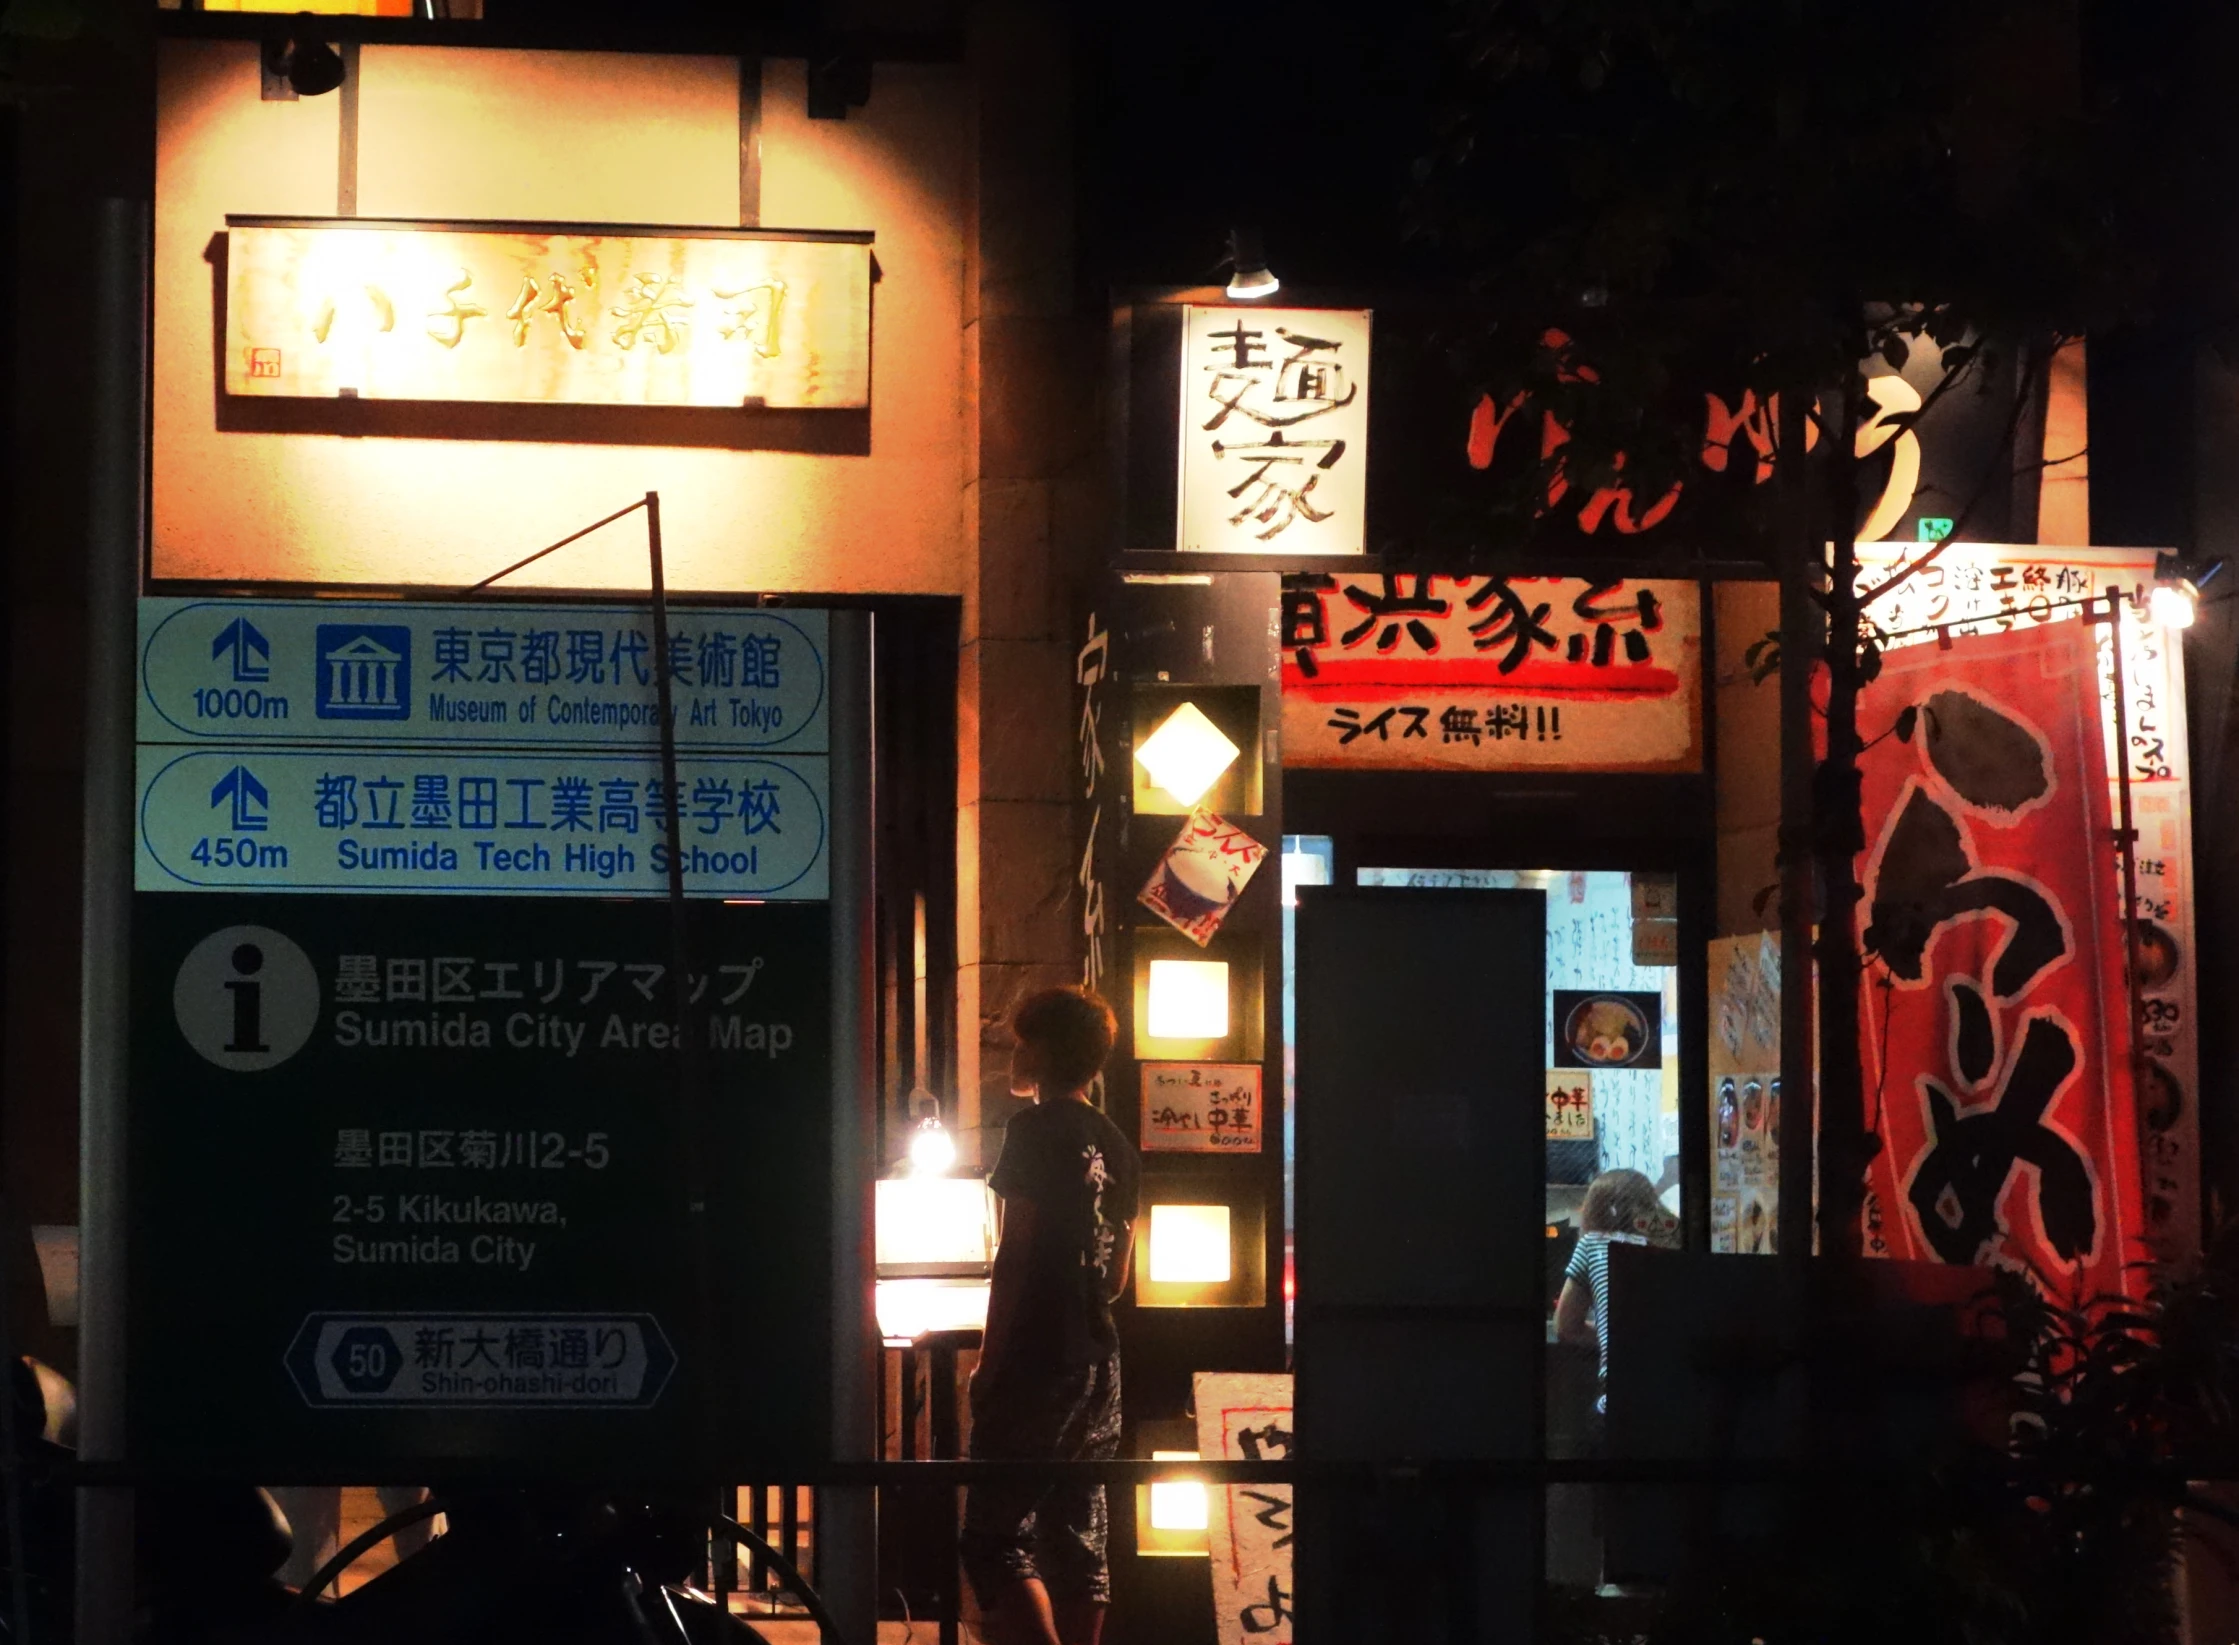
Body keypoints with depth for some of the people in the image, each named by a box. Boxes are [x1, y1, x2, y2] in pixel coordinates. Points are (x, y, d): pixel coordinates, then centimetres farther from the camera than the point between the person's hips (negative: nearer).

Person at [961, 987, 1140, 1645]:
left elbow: (1016, 1256, -14)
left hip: (1035, 1364, -8)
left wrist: (991, 1356, -9)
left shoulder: (1036, 1131, -9)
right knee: (1078, 1539, 10)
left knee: (996, 1540, -10)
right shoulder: (1117, 1148, 14)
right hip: (1097, 1362, 8)